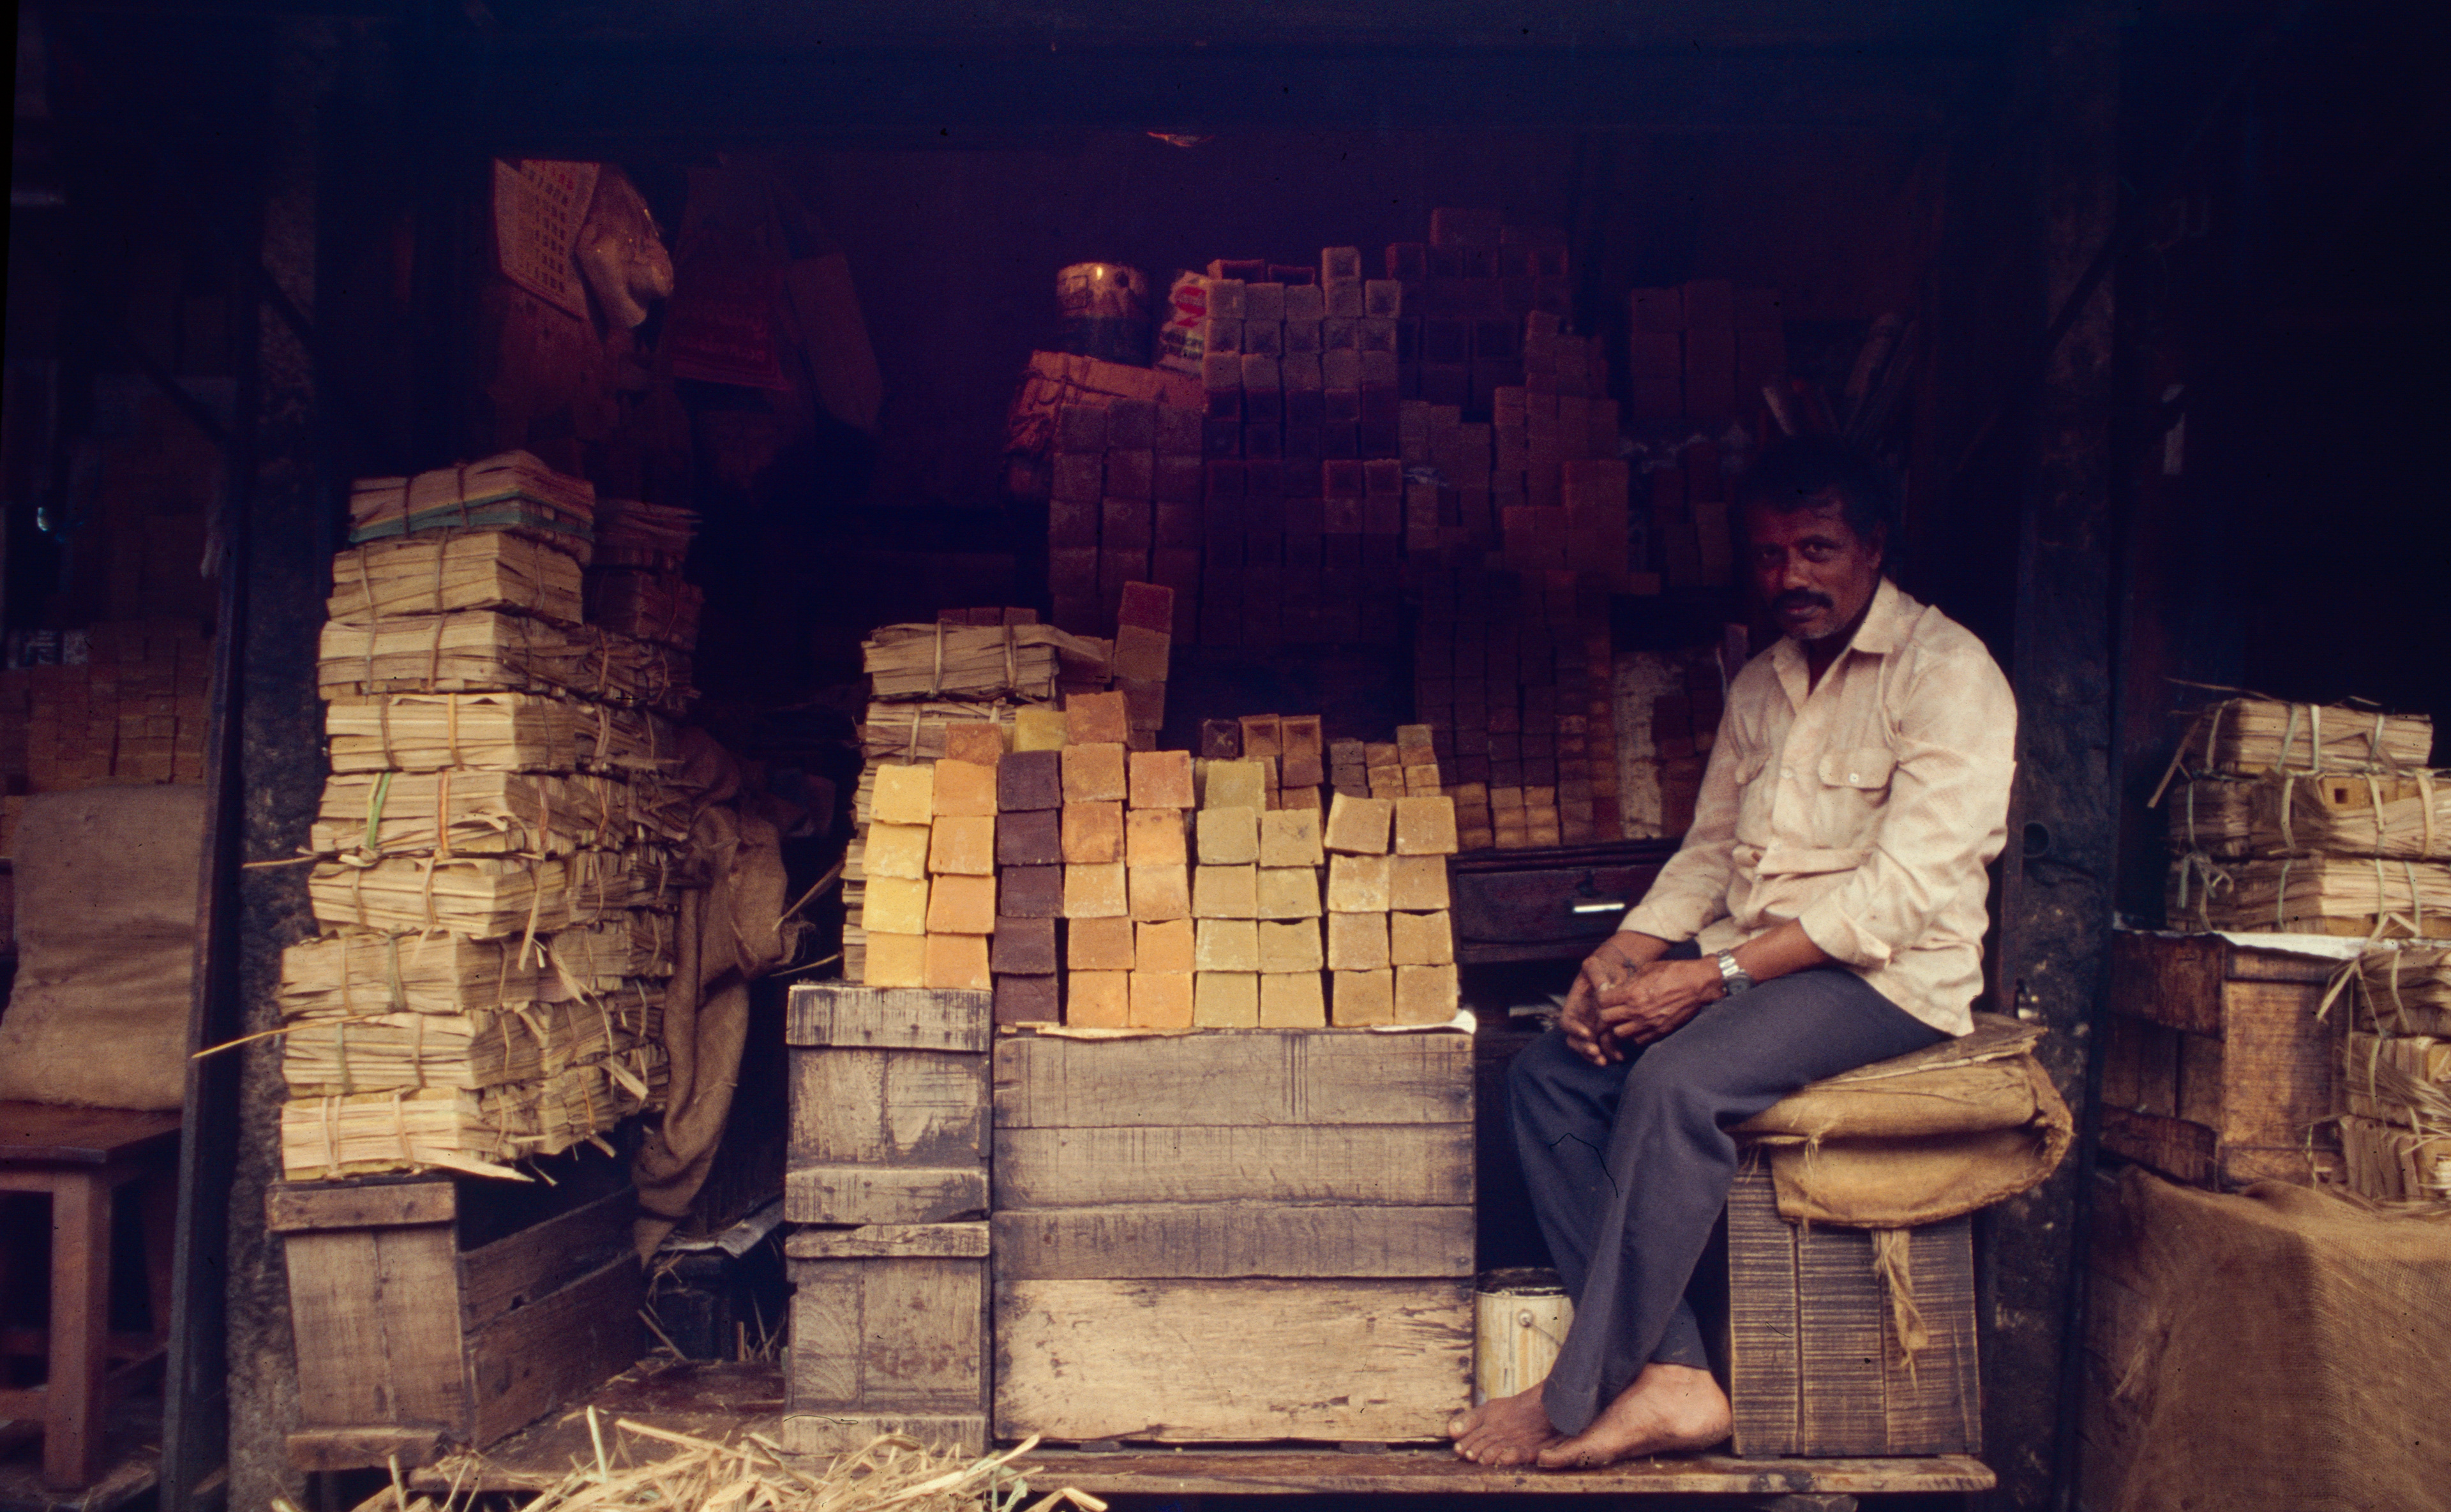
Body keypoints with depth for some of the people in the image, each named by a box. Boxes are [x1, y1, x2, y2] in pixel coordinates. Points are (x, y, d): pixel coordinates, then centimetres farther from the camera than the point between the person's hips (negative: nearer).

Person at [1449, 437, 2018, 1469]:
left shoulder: (1947, 673, -8)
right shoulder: (1759, 686, 17)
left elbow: (1904, 891, -18)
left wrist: (1714, 975, -22)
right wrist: (1621, 956, -2)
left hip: (1886, 973, -7)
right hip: (1749, 959, 8)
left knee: (1677, 1083, -32)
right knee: (1548, 1074, -13)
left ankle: (1580, 1401, -20)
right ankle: (1669, 1376, -17)